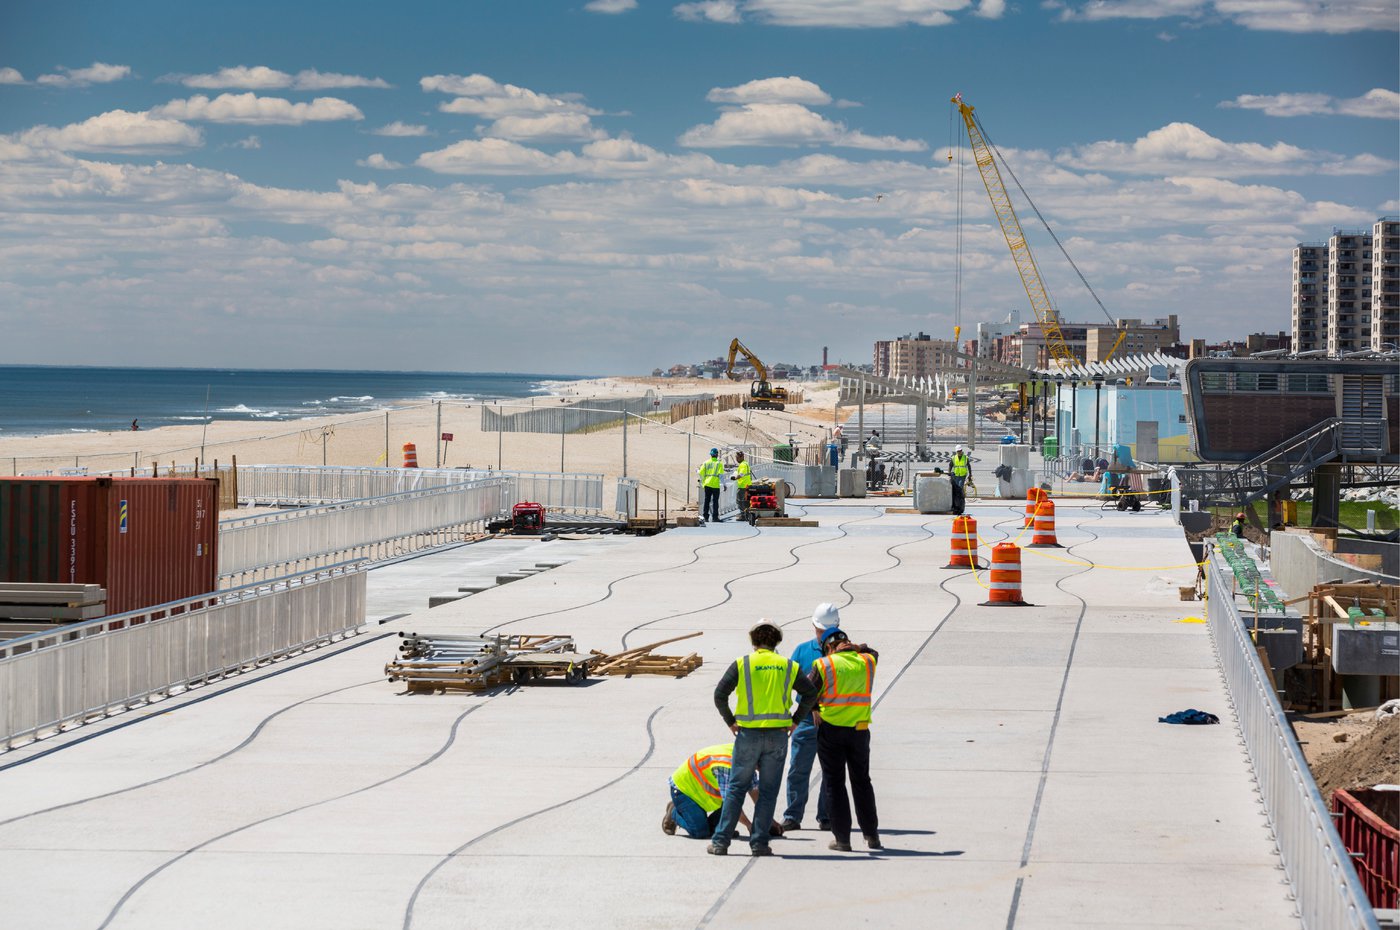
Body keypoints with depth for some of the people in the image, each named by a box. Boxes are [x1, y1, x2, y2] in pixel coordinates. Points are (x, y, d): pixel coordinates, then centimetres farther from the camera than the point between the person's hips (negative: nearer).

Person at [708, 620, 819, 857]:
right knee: (768, 791, 8)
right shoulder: (787, 666, 6)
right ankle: (759, 843, 5)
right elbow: (811, 693, 3)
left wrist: (730, 721, 4)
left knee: (735, 788, 6)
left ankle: (721, 842, 3)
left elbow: (720, 694, -7)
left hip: (748, 734, -1)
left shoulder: (742, 664, -1)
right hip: (778, 735, 1)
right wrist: (794, 720, 10)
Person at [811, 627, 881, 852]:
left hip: (830, 730, -3)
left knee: (834, 783, 5)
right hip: (860, 730, 3)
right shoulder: (867, 662, 3)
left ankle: (842, 838, 3)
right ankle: (872, 835, 17)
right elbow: (874, 653, 28)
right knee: (862, 782, 15)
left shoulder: (823, 665, -8)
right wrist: (857, 647, 17)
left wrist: (816, 711, 13)